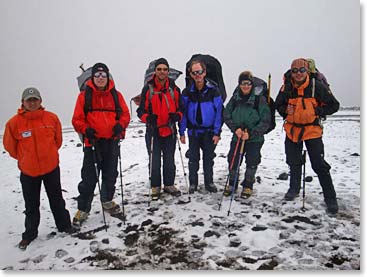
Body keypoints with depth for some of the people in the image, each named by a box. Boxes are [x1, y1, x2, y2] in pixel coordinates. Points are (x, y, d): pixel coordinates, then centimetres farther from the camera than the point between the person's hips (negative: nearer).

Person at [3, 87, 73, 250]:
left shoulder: (51, 118, -9)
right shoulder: (14, 122, -13)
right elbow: (9, 145, 2)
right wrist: (24, 158, 12)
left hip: (51, 167, 1)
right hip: (28, 171, 0)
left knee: (56, 199, 15)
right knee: (31, 205, 13)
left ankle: (64, 225, 34)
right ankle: (30, 233, 32)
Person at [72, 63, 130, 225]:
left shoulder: (116, 95, 5)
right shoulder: (84, 95, -2)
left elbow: (125, 114, 7)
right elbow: (77, 119, -1)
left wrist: (120, 125, -12)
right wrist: (86, 129, -19)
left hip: (112, 142, 3)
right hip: (92, 142, -2)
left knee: (110, 174, 16)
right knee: (89, 177, 2)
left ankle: (107, 201, 37)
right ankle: (83, 209, 18)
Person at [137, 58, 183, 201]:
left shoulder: (174, 89, 4)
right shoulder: (148, 88, -3)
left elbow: (180, 108, 10)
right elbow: (141, 110, 0)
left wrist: (177, 116, -12)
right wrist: (148, 118, -21)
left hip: (170, 131, 2)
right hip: (153, 131, -2)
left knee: (169, 161, 12)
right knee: (154, 161, 3)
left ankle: (169, 185, 29)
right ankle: (155, 187, 20)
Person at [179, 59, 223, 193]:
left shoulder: (213, 91, -7)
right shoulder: (187, 92, -4)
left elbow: (218, 112, -5)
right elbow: (183, 113, -1)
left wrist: (217, 132, -8)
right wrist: (182, 132, -4)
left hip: (209, 131, 0)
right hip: (193, 131, 1)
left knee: (208, 158, 10)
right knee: (193, 159, 9)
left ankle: (209, 182, 25)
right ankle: (193, 183, 23)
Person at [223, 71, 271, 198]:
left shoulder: (260, 99, -10)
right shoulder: (235, 98, 1)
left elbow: (265, 121, -11)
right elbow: (226, 115, 4)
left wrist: (251, 133, -18)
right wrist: (235, 128, -12)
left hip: (255, 139, -2)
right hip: (237, 137, 3)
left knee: (252, 162, 4)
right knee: (233, 160, 5)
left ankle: (248, 186, 25)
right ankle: (232, 184, 27)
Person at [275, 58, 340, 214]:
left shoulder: (316, 86, -13)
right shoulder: (286, 87, -4)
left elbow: (334, 105, -7)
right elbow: (278, 105, 11)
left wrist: (316, 111, -19)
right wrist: (285, 110, -10)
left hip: (312, 129, -3)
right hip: (292, 129, 4)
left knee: (319, 165, -6)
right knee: (294, 162, 16)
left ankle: (330, 198, 7)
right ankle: (294, 189, 37)